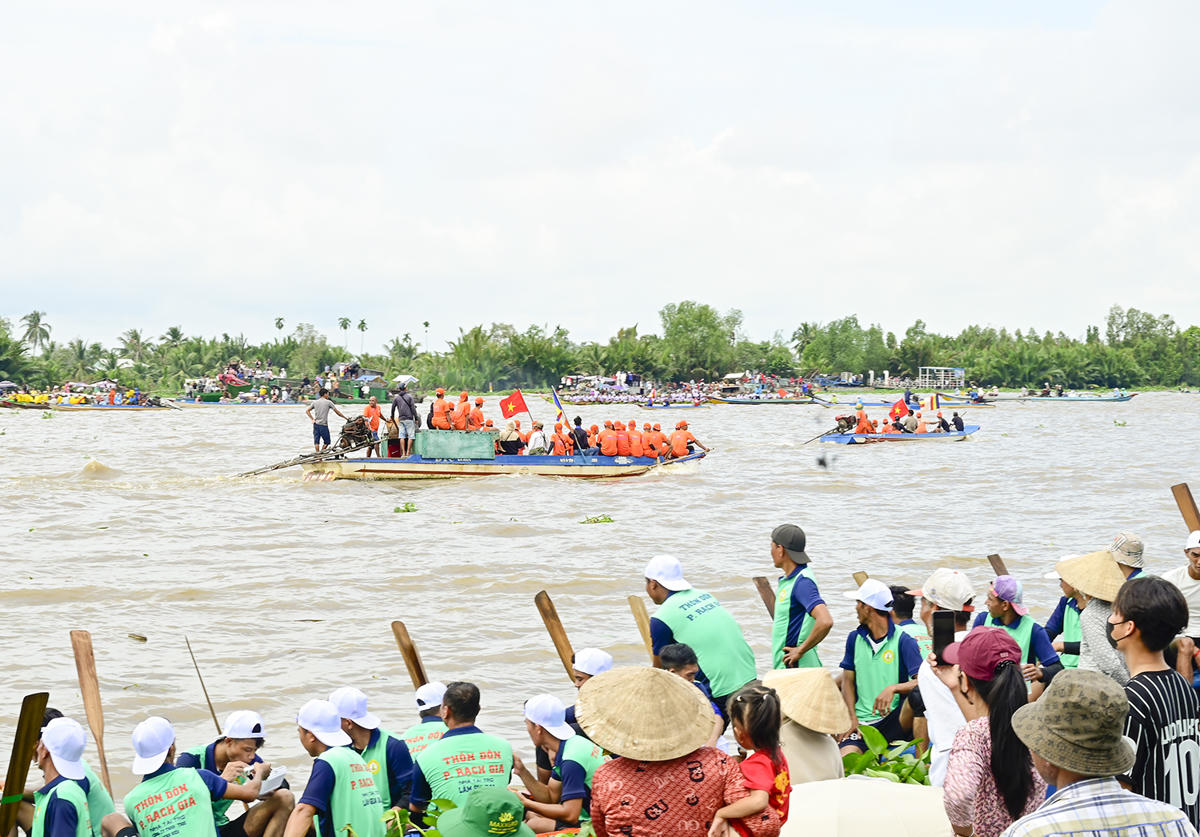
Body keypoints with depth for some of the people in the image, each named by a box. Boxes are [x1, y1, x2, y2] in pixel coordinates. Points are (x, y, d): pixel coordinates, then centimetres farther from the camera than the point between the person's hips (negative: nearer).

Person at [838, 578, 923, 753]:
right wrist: (852, 718, 0)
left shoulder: (903, 640, -2)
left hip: (893, 719, -2)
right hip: (862, 722, 2)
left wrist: (893, 689, -30)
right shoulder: (855, 638, 13)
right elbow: (848, 681, 13)